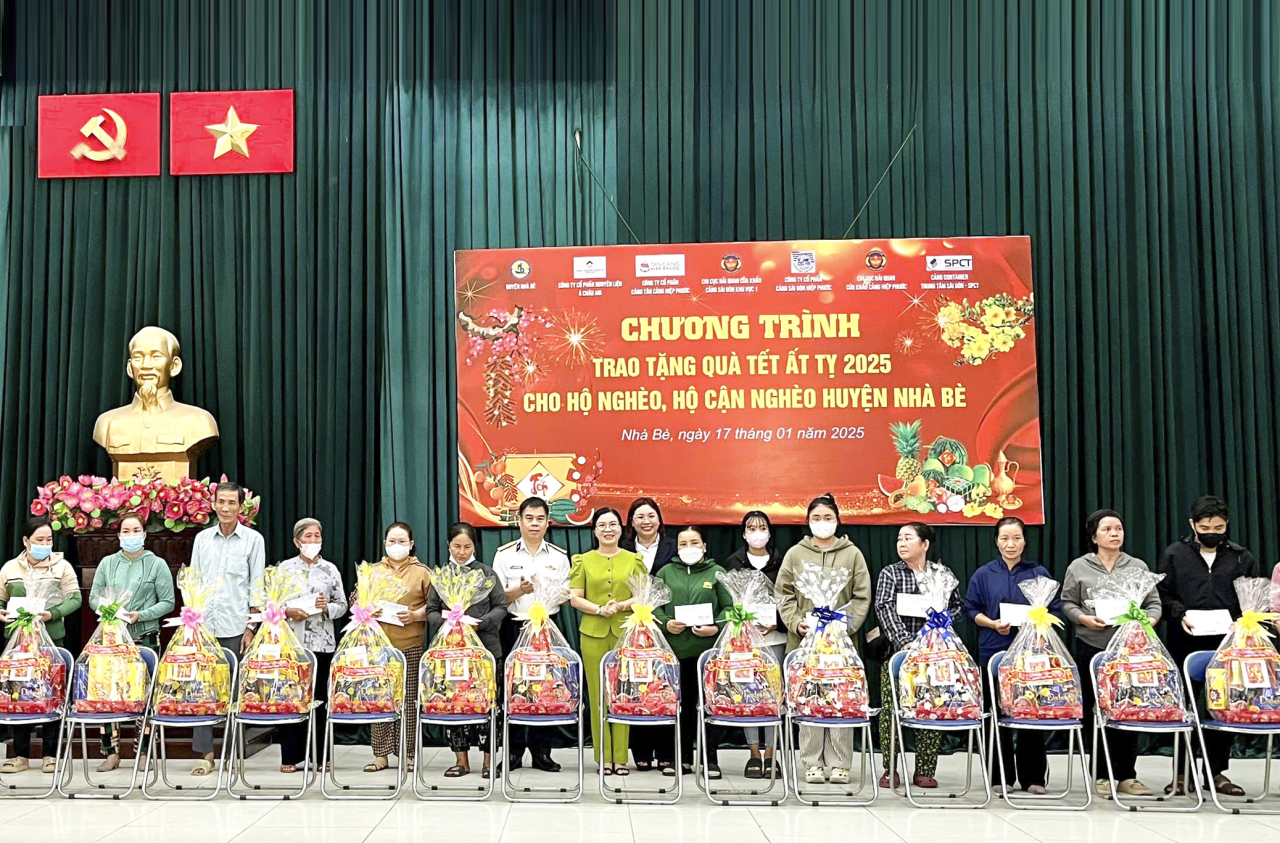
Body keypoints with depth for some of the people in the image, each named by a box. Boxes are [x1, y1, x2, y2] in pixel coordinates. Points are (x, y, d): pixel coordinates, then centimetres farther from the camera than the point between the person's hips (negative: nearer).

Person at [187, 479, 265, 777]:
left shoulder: (253, 539, 2)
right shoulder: (202, 538, 11)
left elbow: (256, 587, 1)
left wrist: (251, 627, -5)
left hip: (236, 627, -2)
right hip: (204, 626, 3)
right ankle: (205, 754, 7)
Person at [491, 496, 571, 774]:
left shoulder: (559, 556, 10)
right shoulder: (505, 554, 6)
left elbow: (567, 595, 8)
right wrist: (519, 590, -17)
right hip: (515, 626, -1)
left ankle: (542, 751, 8)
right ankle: (513, 751, 7)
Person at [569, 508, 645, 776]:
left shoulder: (634, 560, 11)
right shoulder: (583, 561, 10)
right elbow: (575, 598, 5)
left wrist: (621, 606, -12)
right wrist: (599, 610, -11)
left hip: (625, 633, 0)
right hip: (593, 633, 0)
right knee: (598, 695, -1)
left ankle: (621, 758, 4)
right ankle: (603, 757, 7)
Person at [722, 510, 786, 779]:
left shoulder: (781, 562, 8)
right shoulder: (734, 562, 8)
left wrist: (777, 624, -7)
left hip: (775, 636, 0)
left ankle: (770, 755, 5)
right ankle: (754, 754, 6)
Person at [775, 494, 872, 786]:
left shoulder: (852, 554, 7)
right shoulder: (795, 554, 9)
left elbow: (862, 596, 4)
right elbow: (783, 594, 6)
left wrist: (849, 625, -8)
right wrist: (796, 623, -7)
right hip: (804, 639, 1)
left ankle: (840, 764, 6)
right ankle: (813, 763, 7)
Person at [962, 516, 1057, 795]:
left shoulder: (1040, 573, 7)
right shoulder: (983, 575, 7)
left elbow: (1055, 610, 8)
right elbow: (971, 609, 7)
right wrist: (993, 624, -9)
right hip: (995, 651, 0)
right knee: (999, 714, 3)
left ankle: (1032, 777, 9)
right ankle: (1001, 777, 12)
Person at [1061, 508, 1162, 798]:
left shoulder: (1138, 567, 10)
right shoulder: (1079, 567, 6)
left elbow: (1154, 604, 9)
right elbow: (1068, 603, 7)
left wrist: (1149, 622, -10)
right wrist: (1085, 619, -11)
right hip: (1091, 647, -1)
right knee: (1095, 712, 0)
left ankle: (1127, 776, 10)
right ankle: (1101, 776, 9)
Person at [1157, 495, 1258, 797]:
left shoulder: (1241, 557, 9)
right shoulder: (1175, 554, 5)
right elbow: (1162, 594, 4)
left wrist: (1242, 621, -8)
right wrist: (1179, 614, -13)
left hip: (1228, 645, 1)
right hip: (1186, 644, -1)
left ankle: (1216, 771, 16)